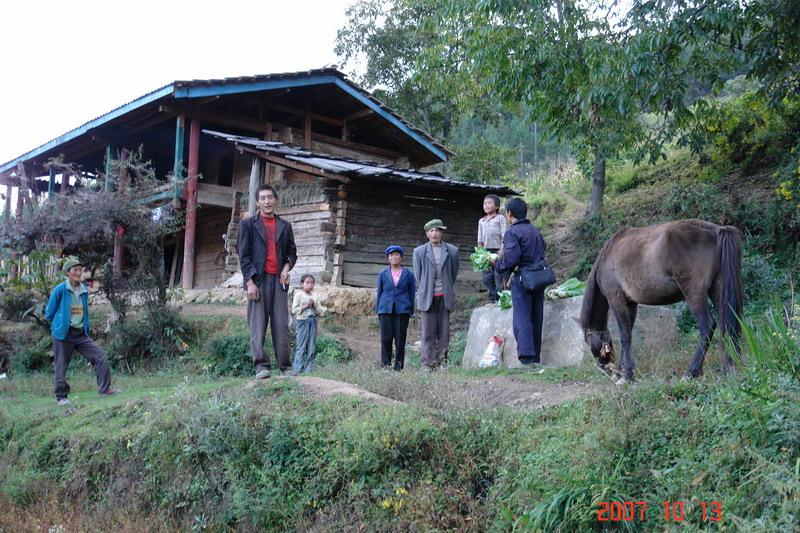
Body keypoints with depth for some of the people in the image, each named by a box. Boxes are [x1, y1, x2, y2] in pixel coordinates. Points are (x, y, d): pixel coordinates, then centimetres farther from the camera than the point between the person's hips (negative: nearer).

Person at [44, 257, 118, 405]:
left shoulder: (84, 290, 5)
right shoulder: (60, 290, -11)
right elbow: (49, 313, -1)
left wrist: (85, 327, 15)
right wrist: (59, 325, 10)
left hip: (81, 334, 5)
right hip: (63, 334, -4)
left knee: (100, 356, -6)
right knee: (61, 366, 5)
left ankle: (104, 388, -2)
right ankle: (61, 396, 20)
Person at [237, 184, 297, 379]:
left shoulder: (285, 226, 18)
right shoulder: (248, 224, 8)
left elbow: (292, 251, 21)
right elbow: (244, 255, 1)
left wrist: (287, 266, -1)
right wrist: (250, 282, -8)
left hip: (279, 280, 3)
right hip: (257, 280, -3)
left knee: (282, 325, -1)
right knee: (257, 325, -5)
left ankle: (285, 366, 3)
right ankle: (261, 366, -4)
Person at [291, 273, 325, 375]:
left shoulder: (314, 296, 10)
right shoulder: (298, 295, -1)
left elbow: (320, 312, 9)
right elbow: (294, 310, -8)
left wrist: (314, 306, -8)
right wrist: (306, 305, -14)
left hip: (312, 322, 4)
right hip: (302, 321, -4)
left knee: (312, 348, 4)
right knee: (301, 347, -6)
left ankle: (308, 369, 9)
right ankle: (297, 369, -3)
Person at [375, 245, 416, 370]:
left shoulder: (408, 274, 7)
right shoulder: (383, 274, 10)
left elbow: (412, 294, 8)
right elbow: (379, 293, 13)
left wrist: (410, 312, 4)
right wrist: (378, 311, 8)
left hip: (402, 311, -1)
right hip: (386, 311, 1)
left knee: (400, 339, 0)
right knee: (386, 339, -1)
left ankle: (398, 366, 6)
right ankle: (385, 364, 6)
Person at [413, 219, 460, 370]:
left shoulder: (452, 251, 7)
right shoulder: (419, 251, 5)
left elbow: (454, 274, 13)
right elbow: (418, 276, 10)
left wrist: (449, 292, 12)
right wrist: (424, 293, 8)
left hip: (445, 297, 1)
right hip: (428, 298, -1)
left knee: (444, 332, 1)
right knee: (428, 333, -2)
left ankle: (441, 362, 7)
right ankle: (427, 364, 0)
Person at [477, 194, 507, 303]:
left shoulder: (500, 218, 4)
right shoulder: (481, 221, 19)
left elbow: (504, 235, -2)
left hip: (497, 250, -5)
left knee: (498, 275, -6)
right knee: (487, 277, 4)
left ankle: (499, 299, -3)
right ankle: (492, 299, 12)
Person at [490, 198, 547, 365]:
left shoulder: (512, 232, -11)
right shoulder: (535, 230, 14)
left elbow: (511, 258, -20)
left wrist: (497, 263, -3)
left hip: (522, 279, -7)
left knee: (522, 318, -9)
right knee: (536, 319, 12)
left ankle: (526, 355, -21)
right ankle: (536, 357, 17)